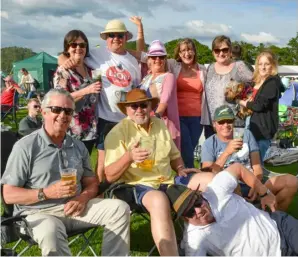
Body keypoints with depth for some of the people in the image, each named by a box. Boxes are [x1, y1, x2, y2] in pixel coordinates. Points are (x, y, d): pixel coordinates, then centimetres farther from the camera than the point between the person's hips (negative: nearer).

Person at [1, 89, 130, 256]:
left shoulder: (78, 146, 12)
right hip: (39, 213, -5)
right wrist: (47, 192, -21)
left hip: (74, 207, 6)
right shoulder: (26, 146, -6)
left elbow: (91, 182, 16)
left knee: (120, 208, -13)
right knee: (51, 233, -40)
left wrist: (83, 198, -8)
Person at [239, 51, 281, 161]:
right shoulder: (257, 82, 14)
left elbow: (259, 105, -21)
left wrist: (244, 103, -4)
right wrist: (248, 102, -3)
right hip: (255, 126, 9)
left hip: (264, 128, -9)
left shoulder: (272, 83, -13)